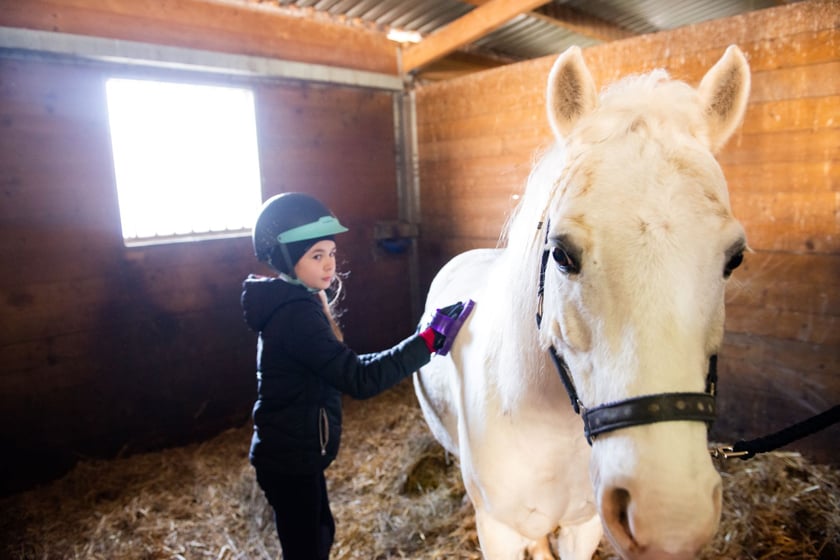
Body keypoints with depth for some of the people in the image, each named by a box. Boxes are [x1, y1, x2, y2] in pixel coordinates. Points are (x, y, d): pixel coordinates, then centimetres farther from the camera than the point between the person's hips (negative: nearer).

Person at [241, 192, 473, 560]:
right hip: (291, 461, -9)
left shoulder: (291, 304, 4)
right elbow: (359, 379, -32)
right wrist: (429, 340, -30)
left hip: (293, 453, 9)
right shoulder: (297, 314, -28)